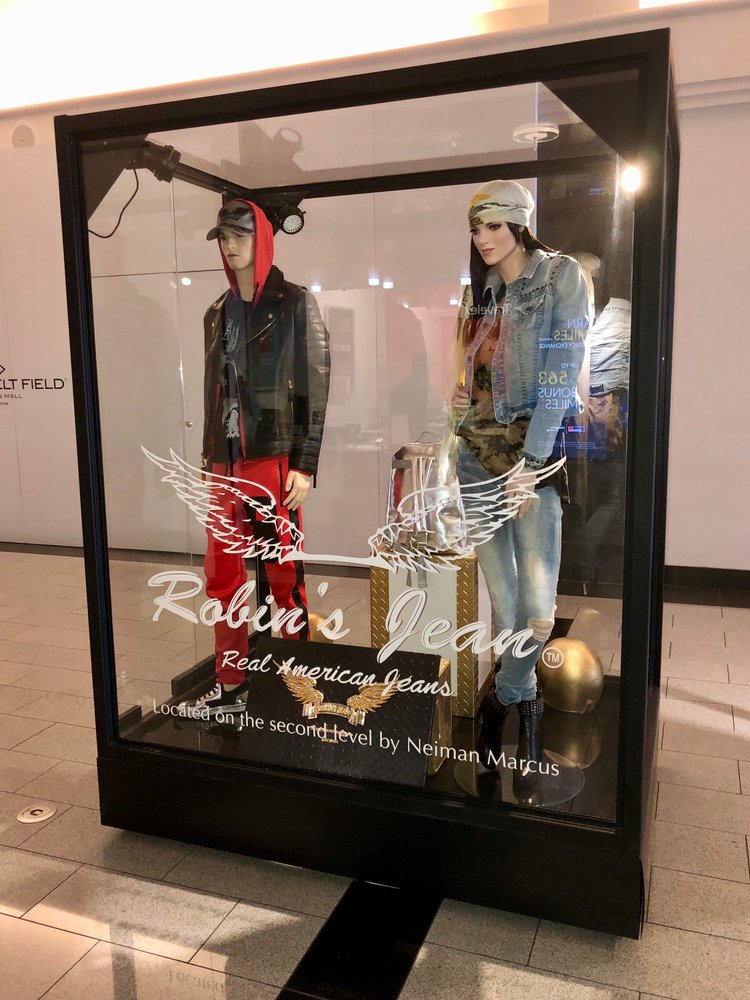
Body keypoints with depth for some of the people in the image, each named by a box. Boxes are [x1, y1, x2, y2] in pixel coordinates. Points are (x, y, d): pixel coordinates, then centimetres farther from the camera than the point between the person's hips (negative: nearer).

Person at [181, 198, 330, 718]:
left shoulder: (295, 303, -1)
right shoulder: (218, 313, 16)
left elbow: (317, 385, -6)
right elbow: (212, 391, 18)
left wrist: (306, 465, -13)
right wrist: (208, 460, 15)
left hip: (275, 459, -5)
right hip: (224, 464, 6)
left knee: (286, 578, 1)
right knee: (222, 579, 8)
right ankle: (230, 686, 21)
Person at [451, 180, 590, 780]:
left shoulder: (562, 276, -3)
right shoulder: (479, 290, 15)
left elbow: (559, 377, -12)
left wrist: (529, 463, -17)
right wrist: (458, 398, 6)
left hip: (535, 447, -5)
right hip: (478, 449, 5)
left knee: (538, 613, -10)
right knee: (503, 603, 3)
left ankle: (502, 698, 18)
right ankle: (521, 702, 24)